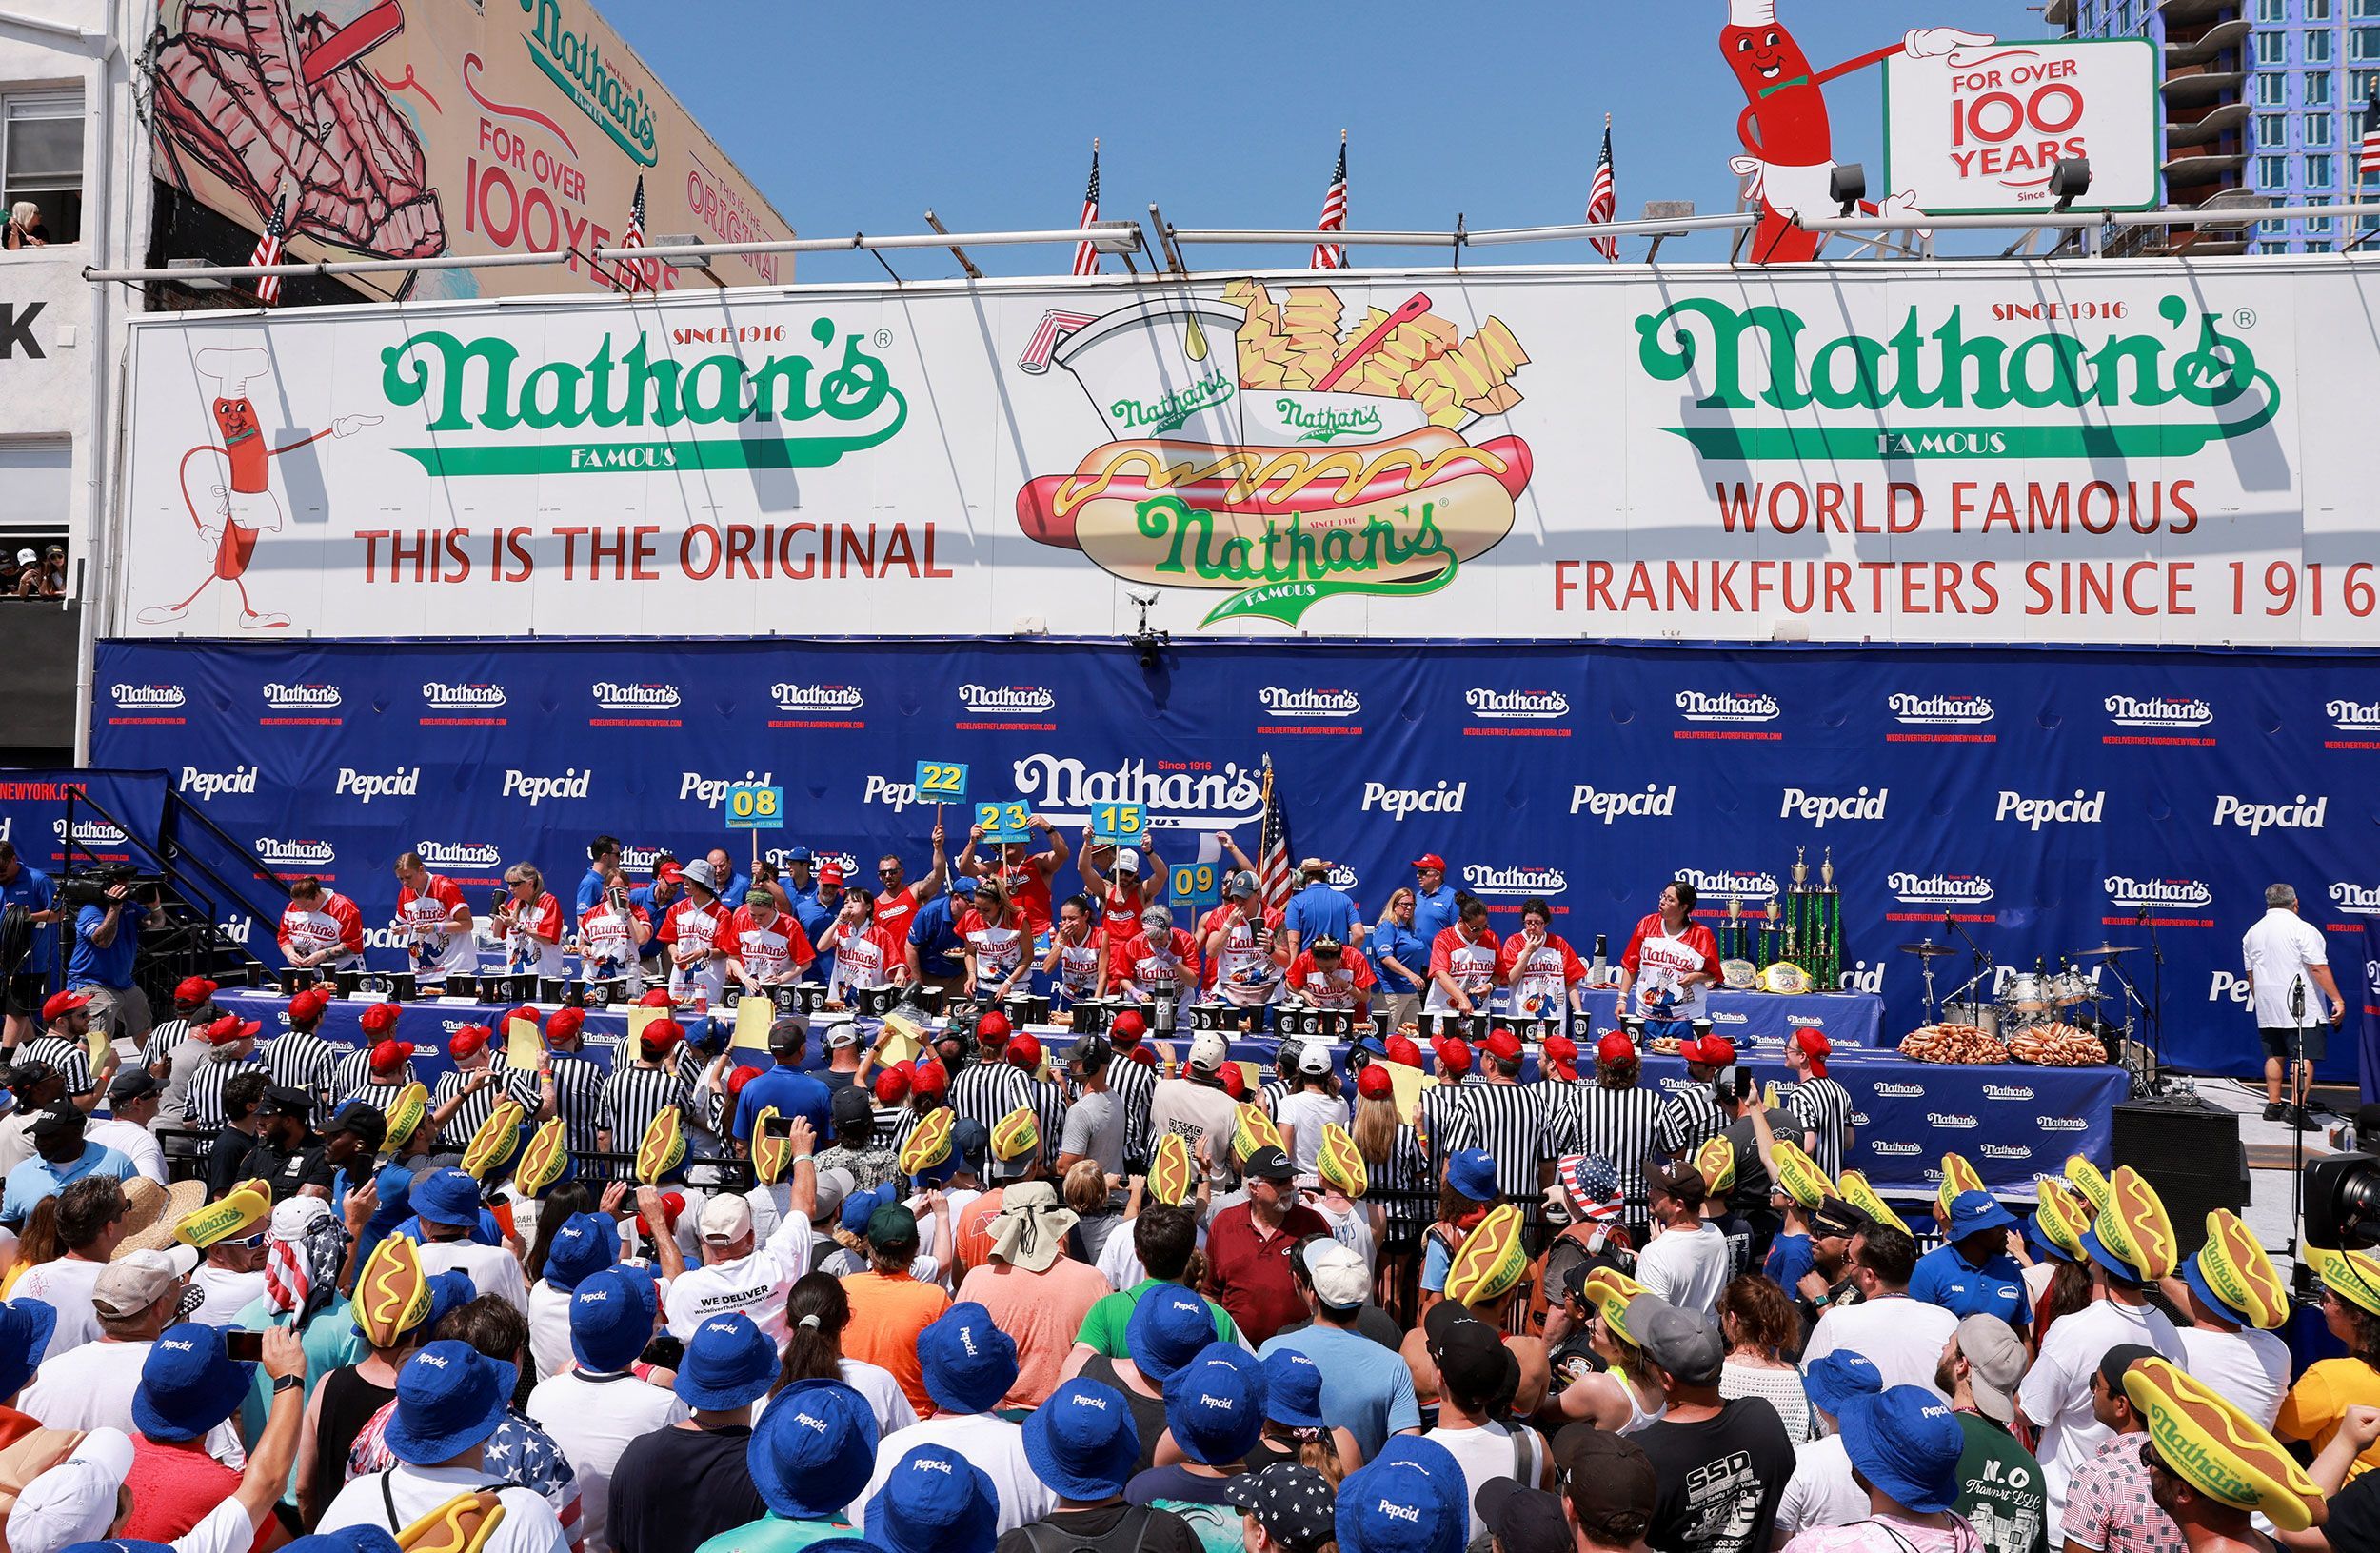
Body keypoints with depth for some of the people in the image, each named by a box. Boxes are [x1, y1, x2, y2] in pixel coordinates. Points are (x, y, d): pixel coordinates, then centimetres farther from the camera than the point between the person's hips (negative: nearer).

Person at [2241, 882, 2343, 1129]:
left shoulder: (2252, 933, 11)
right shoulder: (2303, 929, -9)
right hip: (2301, 1007, -6)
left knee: (2274, 1055, 13)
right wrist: (2337, 1000, -12)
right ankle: (2296, 1107, -15)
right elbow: (2319, 968, -15)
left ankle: (2273, 1105, 17)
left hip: (2267, 1007, 6)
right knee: (2304, 1057, -7)